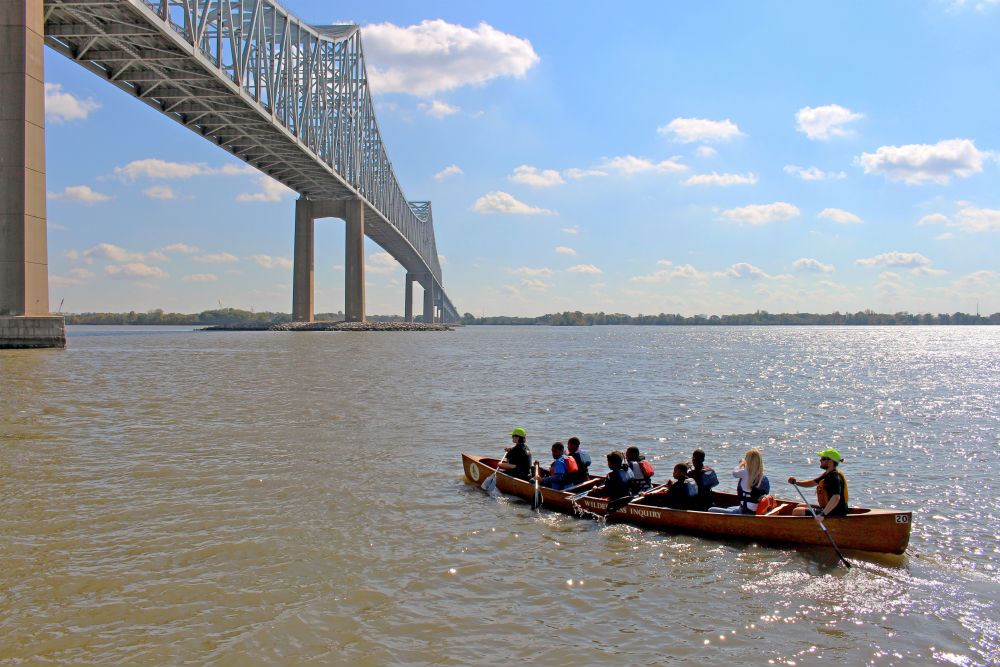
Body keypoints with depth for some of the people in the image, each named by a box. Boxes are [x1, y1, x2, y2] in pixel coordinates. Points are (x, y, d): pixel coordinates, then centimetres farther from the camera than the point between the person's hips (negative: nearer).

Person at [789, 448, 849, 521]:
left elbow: (836, 498, -38)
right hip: (828, 509, 11)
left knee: (796, 512, -13)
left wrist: (823, 514, -45)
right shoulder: (828, 474, 10)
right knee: (800, 506, 21)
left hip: (835, 514, -11)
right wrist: (796, 483, 6)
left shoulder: (834, 477, -23)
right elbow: (812, 483, 22)